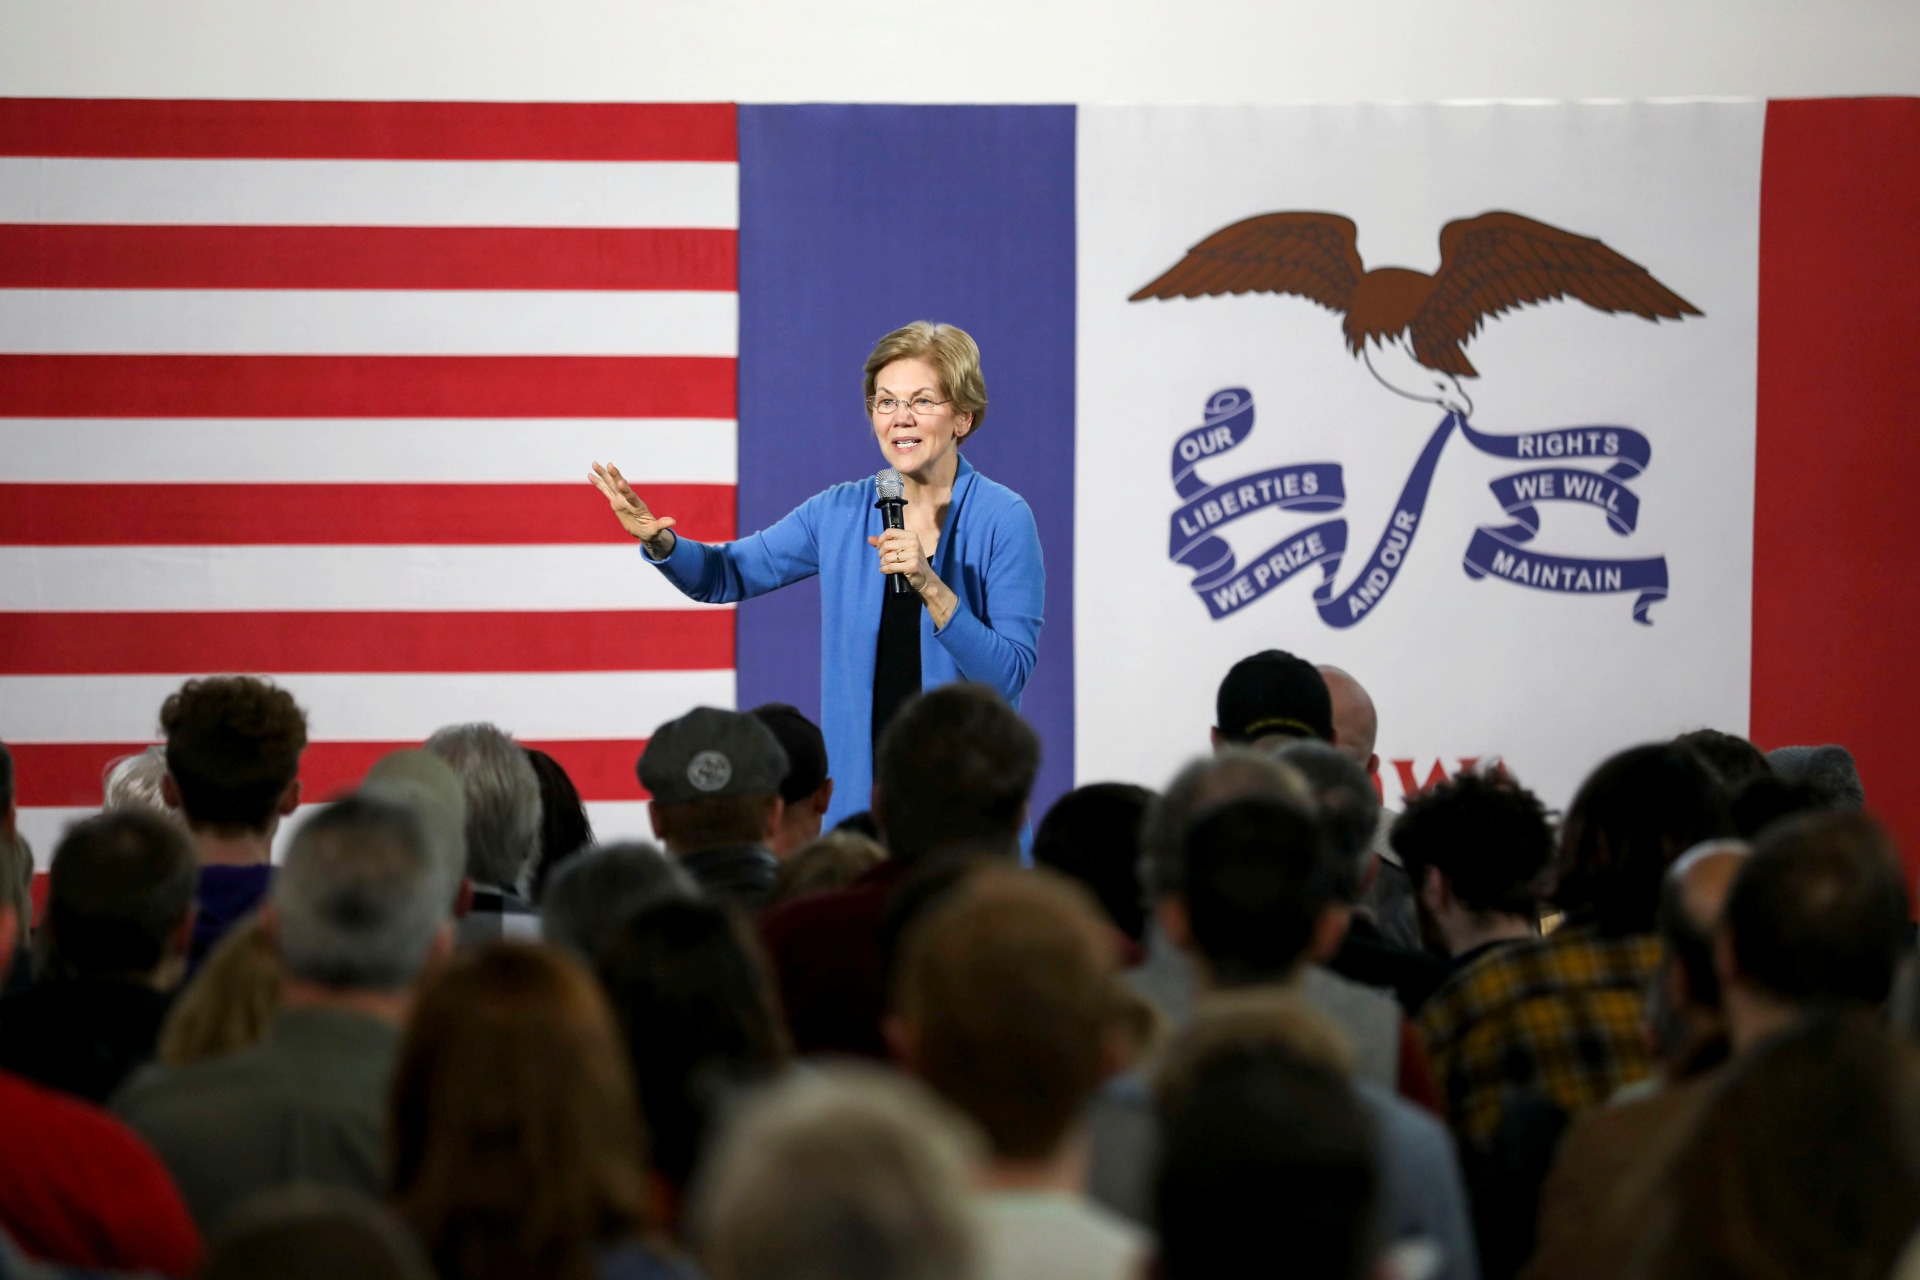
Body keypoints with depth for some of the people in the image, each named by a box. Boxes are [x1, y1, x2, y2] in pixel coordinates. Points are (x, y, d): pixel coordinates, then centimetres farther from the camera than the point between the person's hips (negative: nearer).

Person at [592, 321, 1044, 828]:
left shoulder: (1003, 519, -8)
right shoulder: (843, 512, 6)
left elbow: (1010, 675, -13)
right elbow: (727, 575, 14)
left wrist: (930, 586, -25)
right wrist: (659, 541, -6)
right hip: (860, 787, 4)